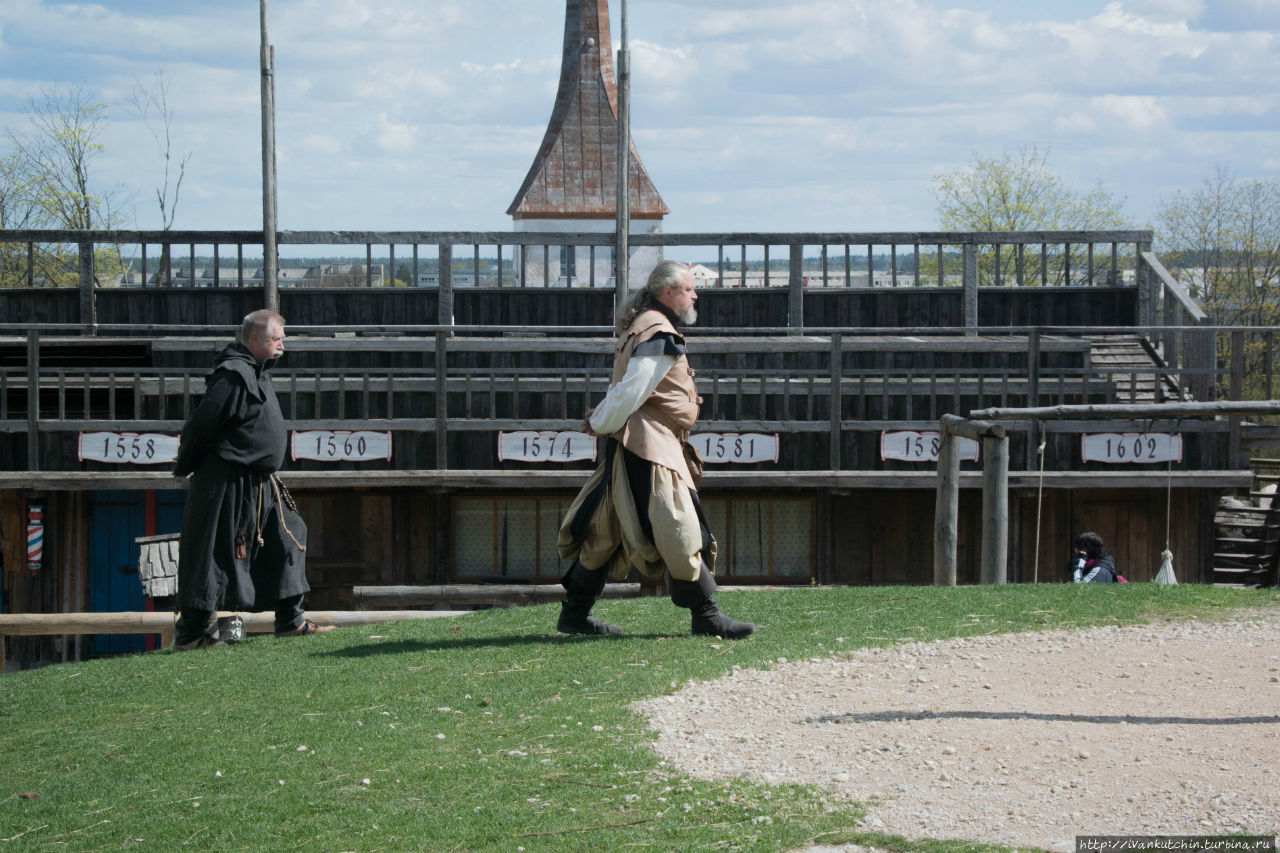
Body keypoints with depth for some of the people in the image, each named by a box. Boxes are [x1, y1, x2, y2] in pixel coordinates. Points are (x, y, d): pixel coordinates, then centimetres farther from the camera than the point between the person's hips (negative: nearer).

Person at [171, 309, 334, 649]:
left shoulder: (257, 373, 15)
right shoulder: (234, 376, -18)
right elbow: (201, 424, -19)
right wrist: (185, 467, -8)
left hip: (260, 485, 10)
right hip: (228, 484, -10)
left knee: (288, 536, 9)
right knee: (215, 554, -5)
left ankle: (290, 620, 14)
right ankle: (191, 633, 1)